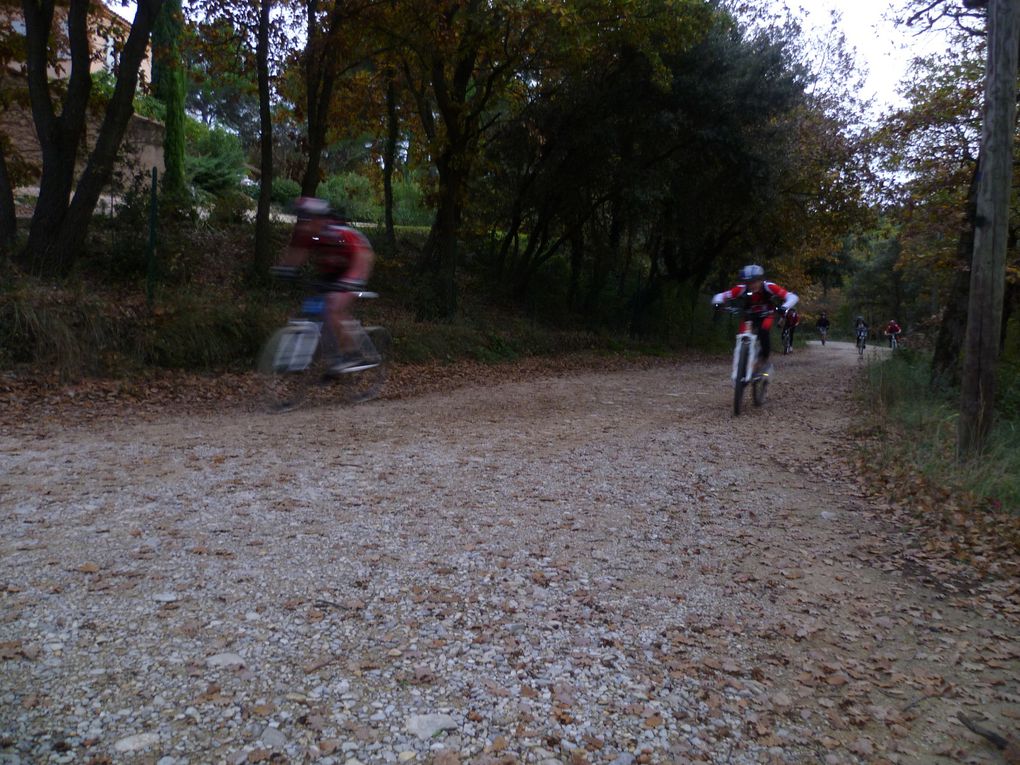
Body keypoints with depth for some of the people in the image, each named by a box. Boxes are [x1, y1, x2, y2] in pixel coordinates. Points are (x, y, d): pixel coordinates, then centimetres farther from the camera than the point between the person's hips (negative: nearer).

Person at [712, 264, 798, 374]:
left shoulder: (769, 287, -32)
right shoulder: (741, 289, -29)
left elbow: (792, 297, -34)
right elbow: (720, 296, -27)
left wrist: (784, 308, -53)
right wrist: (717, 303, -49)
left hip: (766, 315, -2)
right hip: (749, 315, 2)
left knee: (763, 333, -29)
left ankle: (764, 362, -11)